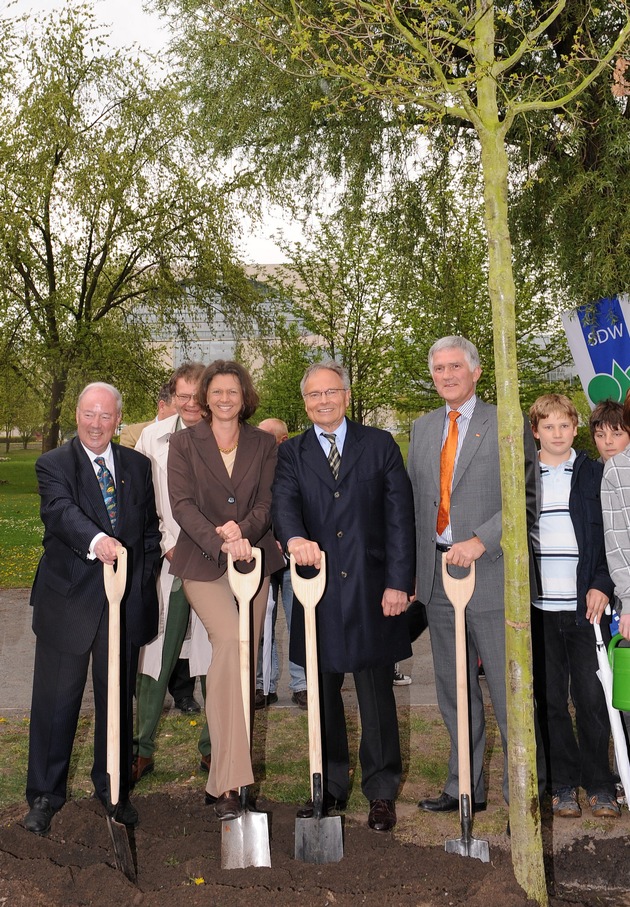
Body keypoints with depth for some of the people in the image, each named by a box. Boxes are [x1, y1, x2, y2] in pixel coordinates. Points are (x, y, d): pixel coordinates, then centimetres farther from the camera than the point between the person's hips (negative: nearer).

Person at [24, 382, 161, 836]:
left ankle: (114, 788, 31)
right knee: (56, 701, 7)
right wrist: (96, 539, -43)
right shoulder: (54, 464, -5)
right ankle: (46, 794, 25)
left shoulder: (138, 466, 8)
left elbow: (152, 526, 14)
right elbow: (61, 511, -25)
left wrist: (144, 576, 4)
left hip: (126, 602, 3)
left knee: (119, 698, 14)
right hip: (69, 600, -3)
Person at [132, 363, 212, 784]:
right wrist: (166, 544, -3)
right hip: (167, 563, 1)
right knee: (155, 658, 5)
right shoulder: (153, 438, 4)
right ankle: (143, 749, 21)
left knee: (217, 661, 7)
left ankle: (213, 749, 23)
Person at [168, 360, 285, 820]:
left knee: (242, 659, 4)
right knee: (229, 640, -24)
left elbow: (267, 503, 3)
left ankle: (224, 776, 18)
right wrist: (221, 543, -22)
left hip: (254, 561, 3)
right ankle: (229, 779, -19)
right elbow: (182, 504, -7)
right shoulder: (184, 443, 3)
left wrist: (242, 530, -19)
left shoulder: (263, 444, 9)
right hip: (203, 562, -3)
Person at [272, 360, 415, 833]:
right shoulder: (291, 453, 9)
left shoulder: (380, 445, 5)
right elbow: (284, 502, -10)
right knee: (323, 696, 13)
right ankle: (330, 786, 29)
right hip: (318, 587, 2)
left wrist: (399, 582, -8)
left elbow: (400, 515, 0)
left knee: (377, 696, 7)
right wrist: (294, 537, -33)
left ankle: (381, 792, 23)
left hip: (372, 588, -1)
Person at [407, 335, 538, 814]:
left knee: (508, 692, 1)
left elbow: (526, 500, -10)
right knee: (454, 691, 15)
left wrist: (480, 541, -21)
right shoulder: (423, 428, 14)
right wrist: (413, 568, 9)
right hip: (437, 573, 6)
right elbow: (415, 502, 14)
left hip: (490, 573, -6)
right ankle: (466, 788, 28)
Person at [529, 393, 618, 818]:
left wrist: (602, 585, -7)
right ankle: (563, 784, 20)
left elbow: (609, 534, 4)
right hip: (539, 607, 1)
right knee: (550, 699, 7)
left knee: (592, 697, 3)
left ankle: (599, 783, 18)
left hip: (586, 604, -1)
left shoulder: (595, 474, 6)